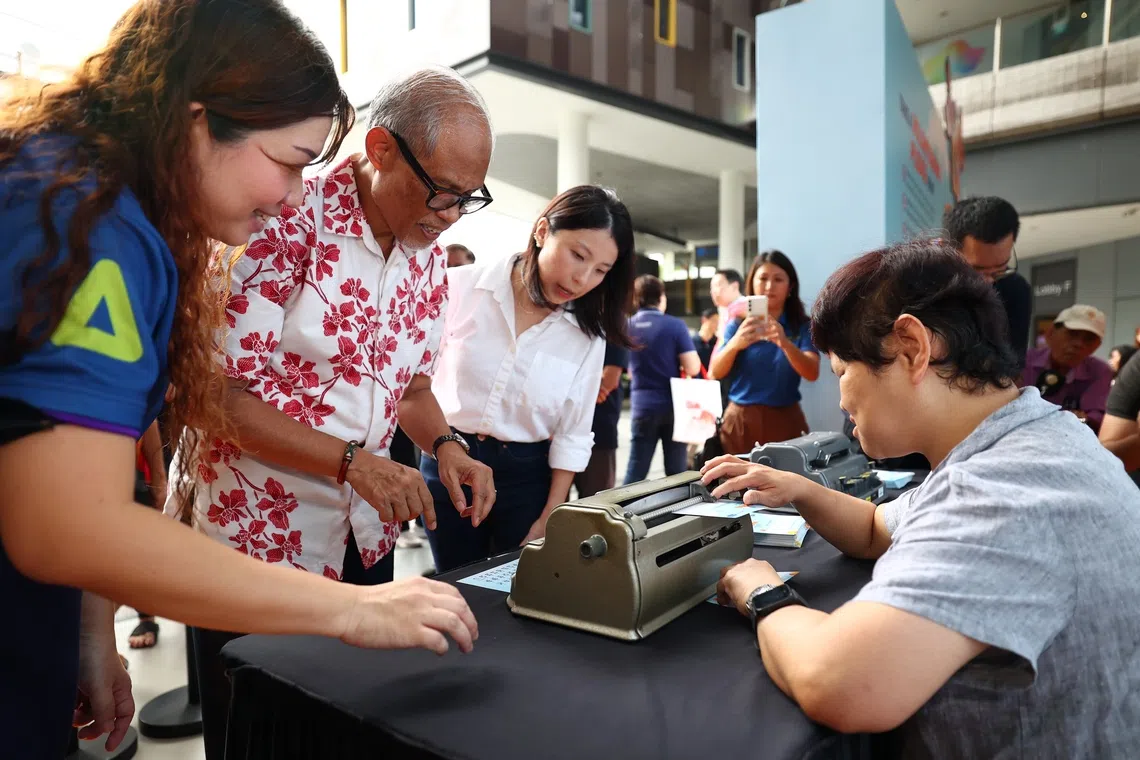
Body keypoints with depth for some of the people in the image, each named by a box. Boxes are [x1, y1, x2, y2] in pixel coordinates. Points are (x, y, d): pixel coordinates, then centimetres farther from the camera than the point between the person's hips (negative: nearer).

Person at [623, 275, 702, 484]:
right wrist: (676, 363, 9)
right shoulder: (675, 325, -7)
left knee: (636, 471, 4)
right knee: (677, 471, 8)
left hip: (642, 406, 2)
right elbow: (693, 368, -11)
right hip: (673, 405, -2)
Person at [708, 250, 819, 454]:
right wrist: (734, 344, -26)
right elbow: (715, 373, -7)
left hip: (784, 421, 0)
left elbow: (812, 374, -14)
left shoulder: (802, 326, 1)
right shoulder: (738, 324, 3)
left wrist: (785, 343, -32)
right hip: (740, 421, 1)